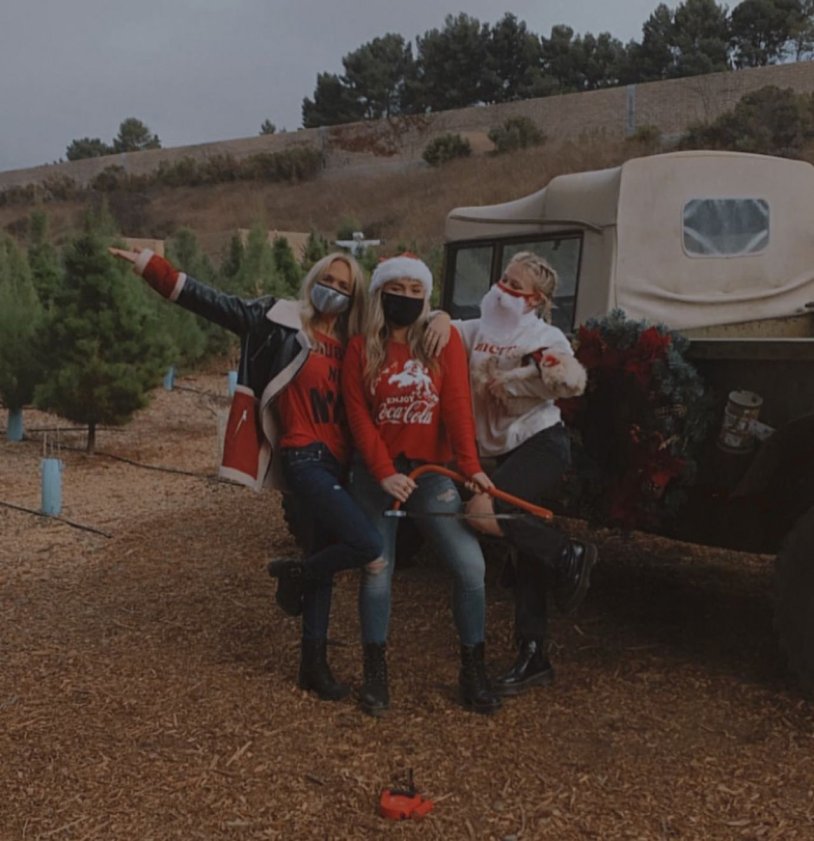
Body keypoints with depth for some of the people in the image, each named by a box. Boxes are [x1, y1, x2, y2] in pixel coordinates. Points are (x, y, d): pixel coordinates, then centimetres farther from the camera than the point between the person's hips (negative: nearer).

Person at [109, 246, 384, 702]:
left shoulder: (347, 347, 13)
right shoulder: (281, 320, -4)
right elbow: (212, 302, -7)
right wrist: (148, 264, -11)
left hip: (336, 464, 7)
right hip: (305, 459, -7)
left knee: (327, 562, 12)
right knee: (369, 544, -18)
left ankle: (314, 663, 25)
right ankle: (295, 572, 10)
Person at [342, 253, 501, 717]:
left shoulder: (445, 341, 1)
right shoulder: (362, 348, 1)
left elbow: (458, 405, -8)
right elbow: (359, 416, -5)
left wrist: (471, 465, -17)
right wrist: (384, 472, -15)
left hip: (430, 470, 0)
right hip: (376, 473, 1)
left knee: (471, 566, -10)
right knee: (377, 571, 5)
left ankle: (474, 672, 6)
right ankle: (376, 673, 20)